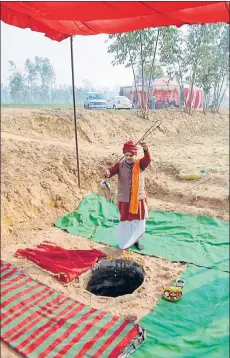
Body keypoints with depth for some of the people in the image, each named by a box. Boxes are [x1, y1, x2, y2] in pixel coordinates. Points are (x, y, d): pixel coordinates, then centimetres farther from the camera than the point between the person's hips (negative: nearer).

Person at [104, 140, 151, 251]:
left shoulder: (140, 164, -7)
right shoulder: (120, 164, -7)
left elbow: (148, 160, -27)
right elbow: (111, 170, -22)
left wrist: (146, 150, -48)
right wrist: (107, 172, -48)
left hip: (139, 198, 1)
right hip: (124, 199, -1)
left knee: (139, 221, 15)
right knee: (125, 221, 13)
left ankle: (136, 240, 38)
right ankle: (124, 242, 34)